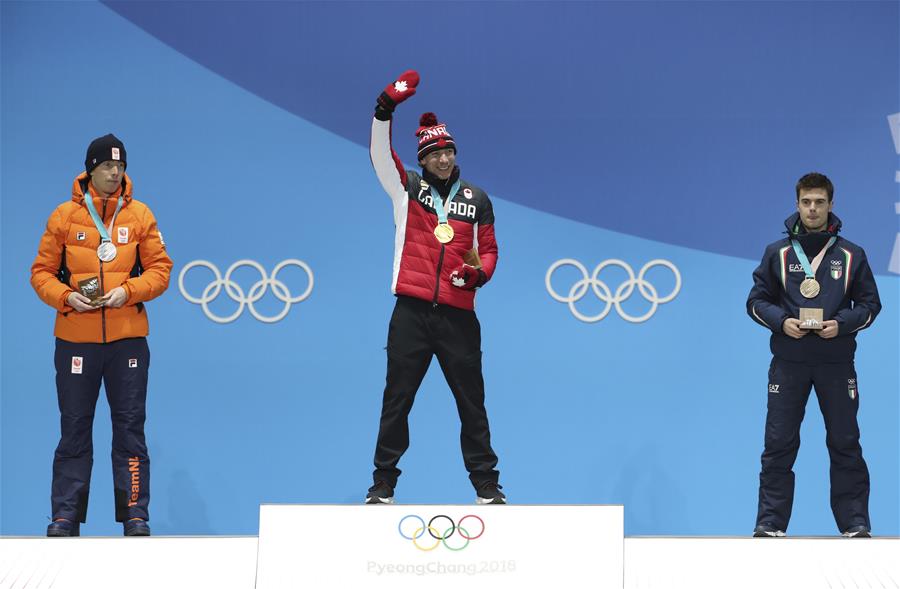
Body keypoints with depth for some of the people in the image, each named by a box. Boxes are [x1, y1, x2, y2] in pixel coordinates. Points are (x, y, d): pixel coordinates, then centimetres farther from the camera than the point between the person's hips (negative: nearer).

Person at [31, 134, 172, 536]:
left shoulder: (139, 215, 4)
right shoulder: (64, 216, 3)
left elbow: (160, 269, 5)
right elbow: (42, 272, 5)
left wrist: (128, 291, -12)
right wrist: (66, 296, -13)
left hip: (127, 337, 0)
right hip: (76, 337, 0)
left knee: (130, 426, 3)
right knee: (74, 428, 4)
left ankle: (135, 513, 7)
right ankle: (66, 514, 8)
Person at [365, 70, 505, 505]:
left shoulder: (476, 200, 11)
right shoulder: (407, 188, 7)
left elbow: (489, 249, 16)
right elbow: (380, 152, -6)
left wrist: (479, 272, -6)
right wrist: (386, 108, -18)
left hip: (458, 316, 1)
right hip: (412, 313, -1)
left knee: (471, 402, 4)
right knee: (397, 400, 2)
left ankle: (486, 484, 12)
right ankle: (383, 484, 9)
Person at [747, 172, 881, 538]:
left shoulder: (851, 255, 5)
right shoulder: (778, 253, 5)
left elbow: (870, 303, 8)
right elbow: (757, 301, 9)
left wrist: (842, 324, -10)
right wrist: (782, 321, -10)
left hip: (836, 363, 0)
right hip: (788, 361, 0)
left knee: (845, 444, 3)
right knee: (778, 445, 0)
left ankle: (855, 522, 10)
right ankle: (770, 522, 6)